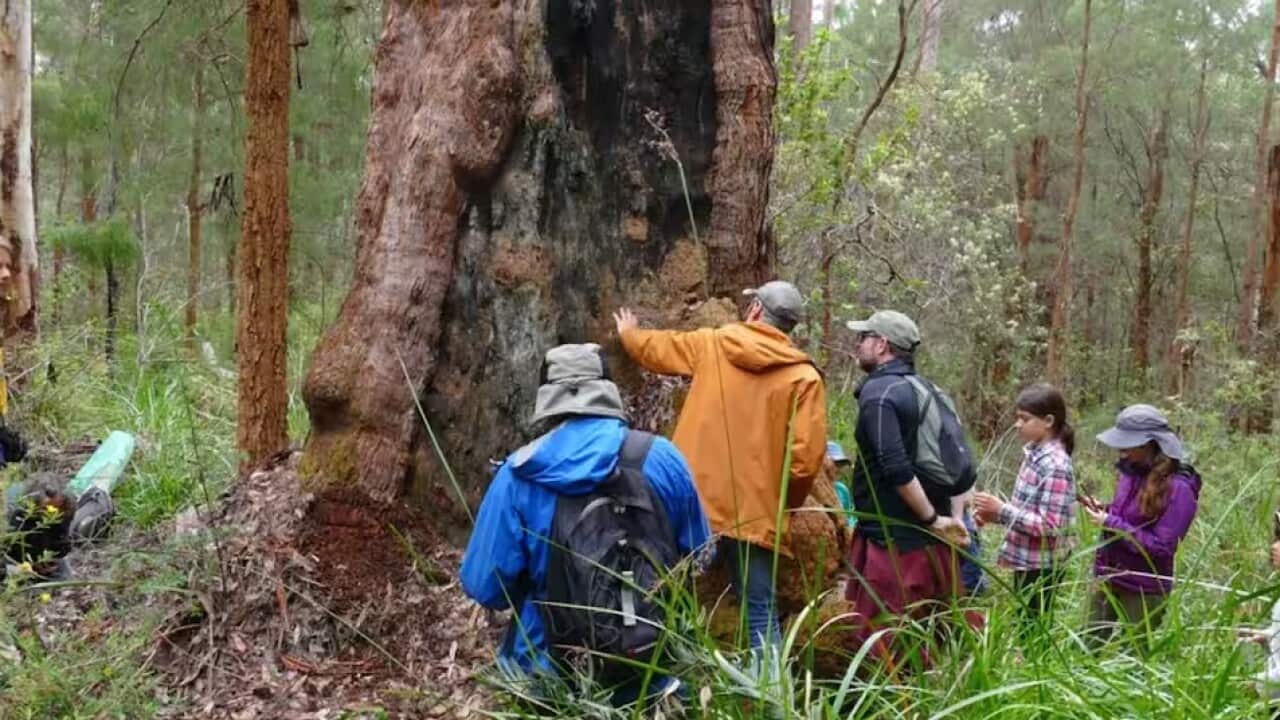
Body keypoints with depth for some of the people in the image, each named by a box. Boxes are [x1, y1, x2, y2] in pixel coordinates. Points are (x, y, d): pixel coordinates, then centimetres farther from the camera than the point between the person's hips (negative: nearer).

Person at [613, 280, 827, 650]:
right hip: (754, 514, -2)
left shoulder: (709, 344, 6)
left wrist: (629, 334, 47)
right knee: (761, 616, 1)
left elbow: (654, 349, 24)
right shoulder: (803, 377, -4)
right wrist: (786, 501, 7)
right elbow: (806, 455, -12)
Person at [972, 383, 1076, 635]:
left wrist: (1002, 511, -24)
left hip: (1041, 567, -9)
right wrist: (997, 513, 1)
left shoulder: (1055, 466, -22)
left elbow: (1050, 526, -26)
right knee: (1024, 624, 20)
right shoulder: (1034, 453, 5)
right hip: (1026, 561, 9)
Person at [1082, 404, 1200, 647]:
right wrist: (1105, 511, -4)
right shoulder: (1131, 471, 0)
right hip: (1107, 577, 7)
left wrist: (1110, 523, -22)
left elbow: (1160, 548, -21)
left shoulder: (1178, 488, -21)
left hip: (1144, 589, -7)